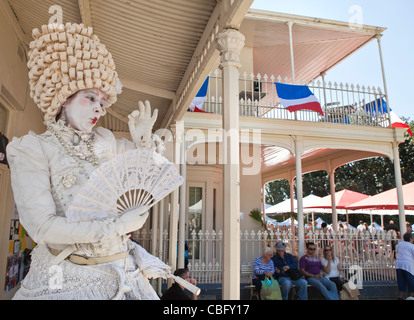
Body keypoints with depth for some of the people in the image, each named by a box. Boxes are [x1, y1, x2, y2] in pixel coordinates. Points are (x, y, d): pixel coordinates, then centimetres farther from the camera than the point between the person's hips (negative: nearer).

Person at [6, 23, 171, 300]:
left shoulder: (106, 141, 4)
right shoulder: (33, 149, -9)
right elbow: (42, 226, -18)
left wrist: (144, 138, -2)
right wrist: (117, 226, -19)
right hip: (67, 278, -4)